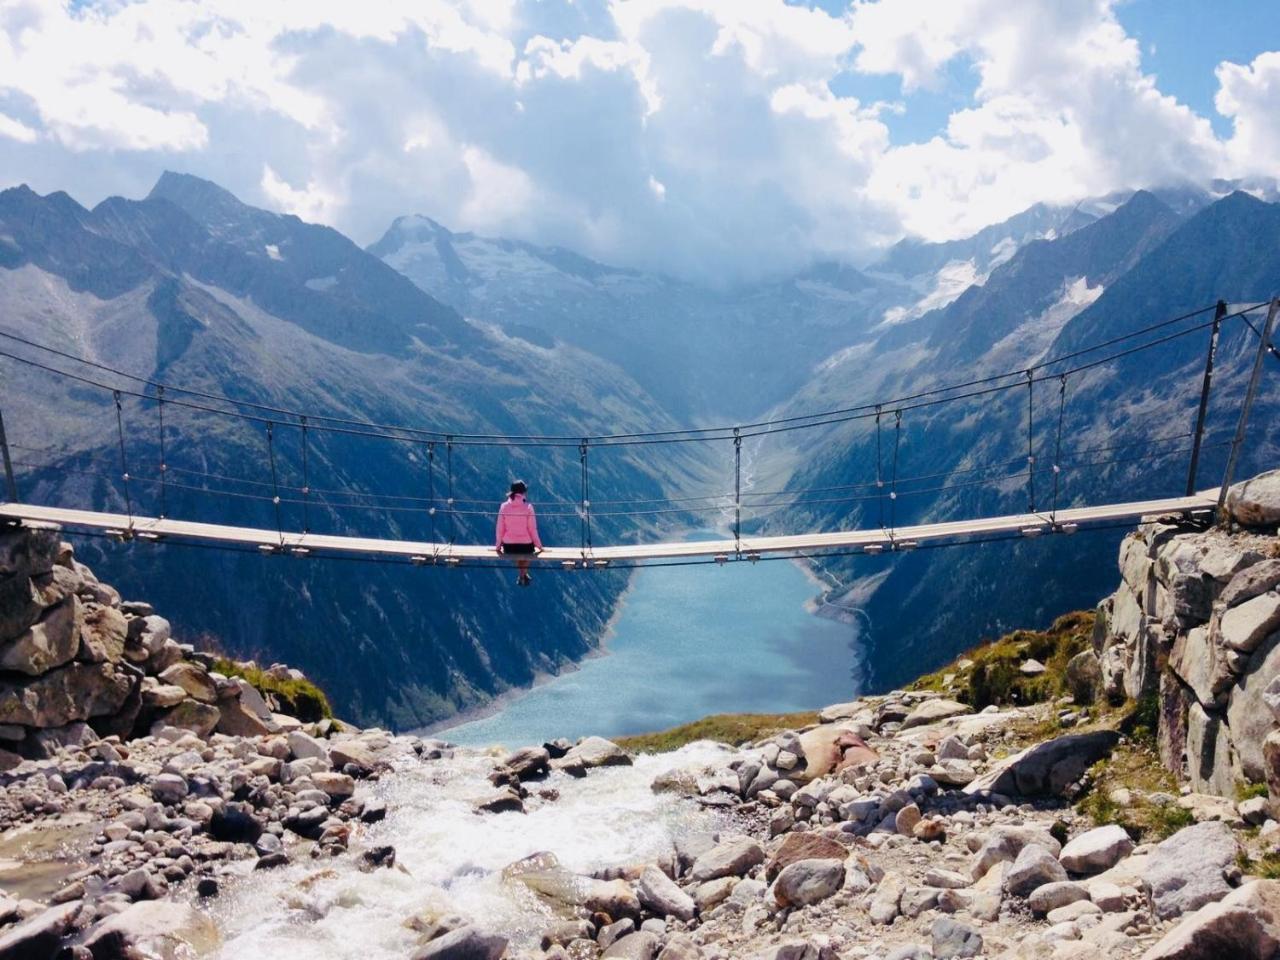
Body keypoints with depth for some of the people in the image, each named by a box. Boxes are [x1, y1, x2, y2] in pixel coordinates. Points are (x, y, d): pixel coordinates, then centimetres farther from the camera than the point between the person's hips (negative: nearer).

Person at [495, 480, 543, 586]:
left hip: (508, 547, 2)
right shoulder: (528, 507, -13)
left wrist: (498, 545, 11)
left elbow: (500, 528, -3)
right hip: (526, 546, -2)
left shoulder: (504, 506, -7)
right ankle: (523, 575, 41)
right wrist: (539, 546, 4)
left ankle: (522, 575, 44)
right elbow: (532, 529, -9)